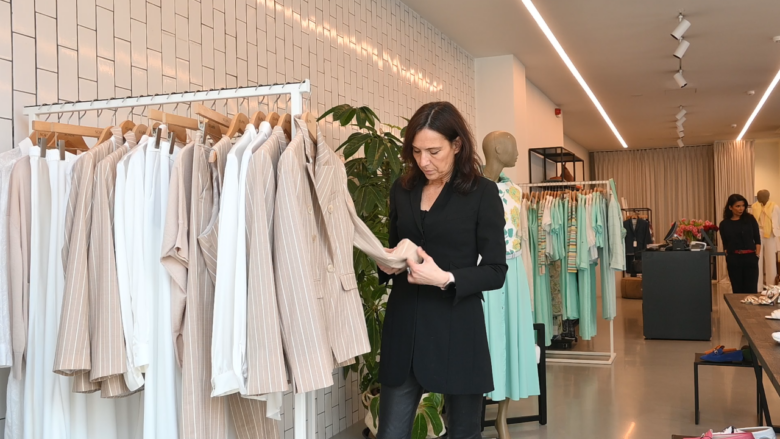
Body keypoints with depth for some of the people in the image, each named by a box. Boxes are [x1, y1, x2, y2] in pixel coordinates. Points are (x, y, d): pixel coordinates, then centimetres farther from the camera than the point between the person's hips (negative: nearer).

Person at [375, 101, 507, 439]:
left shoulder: (482, 192, -5)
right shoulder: (402, 189, 8)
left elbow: (495, 271, -6)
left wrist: (445, 279, -21)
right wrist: (387, 262, -4)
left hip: (456, 329, -3)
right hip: (403, 327, 4)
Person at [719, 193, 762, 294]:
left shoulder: (750, 219, 3)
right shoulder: (724, 224, 4)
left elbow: (757, 239, 4)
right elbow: (725, 245, 7)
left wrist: (757, 256, -4)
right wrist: (727, 260, -2)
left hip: (750, 258, -1)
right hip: (733, 260, 1)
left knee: (751, 290, -3)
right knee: (737, 290, 6)